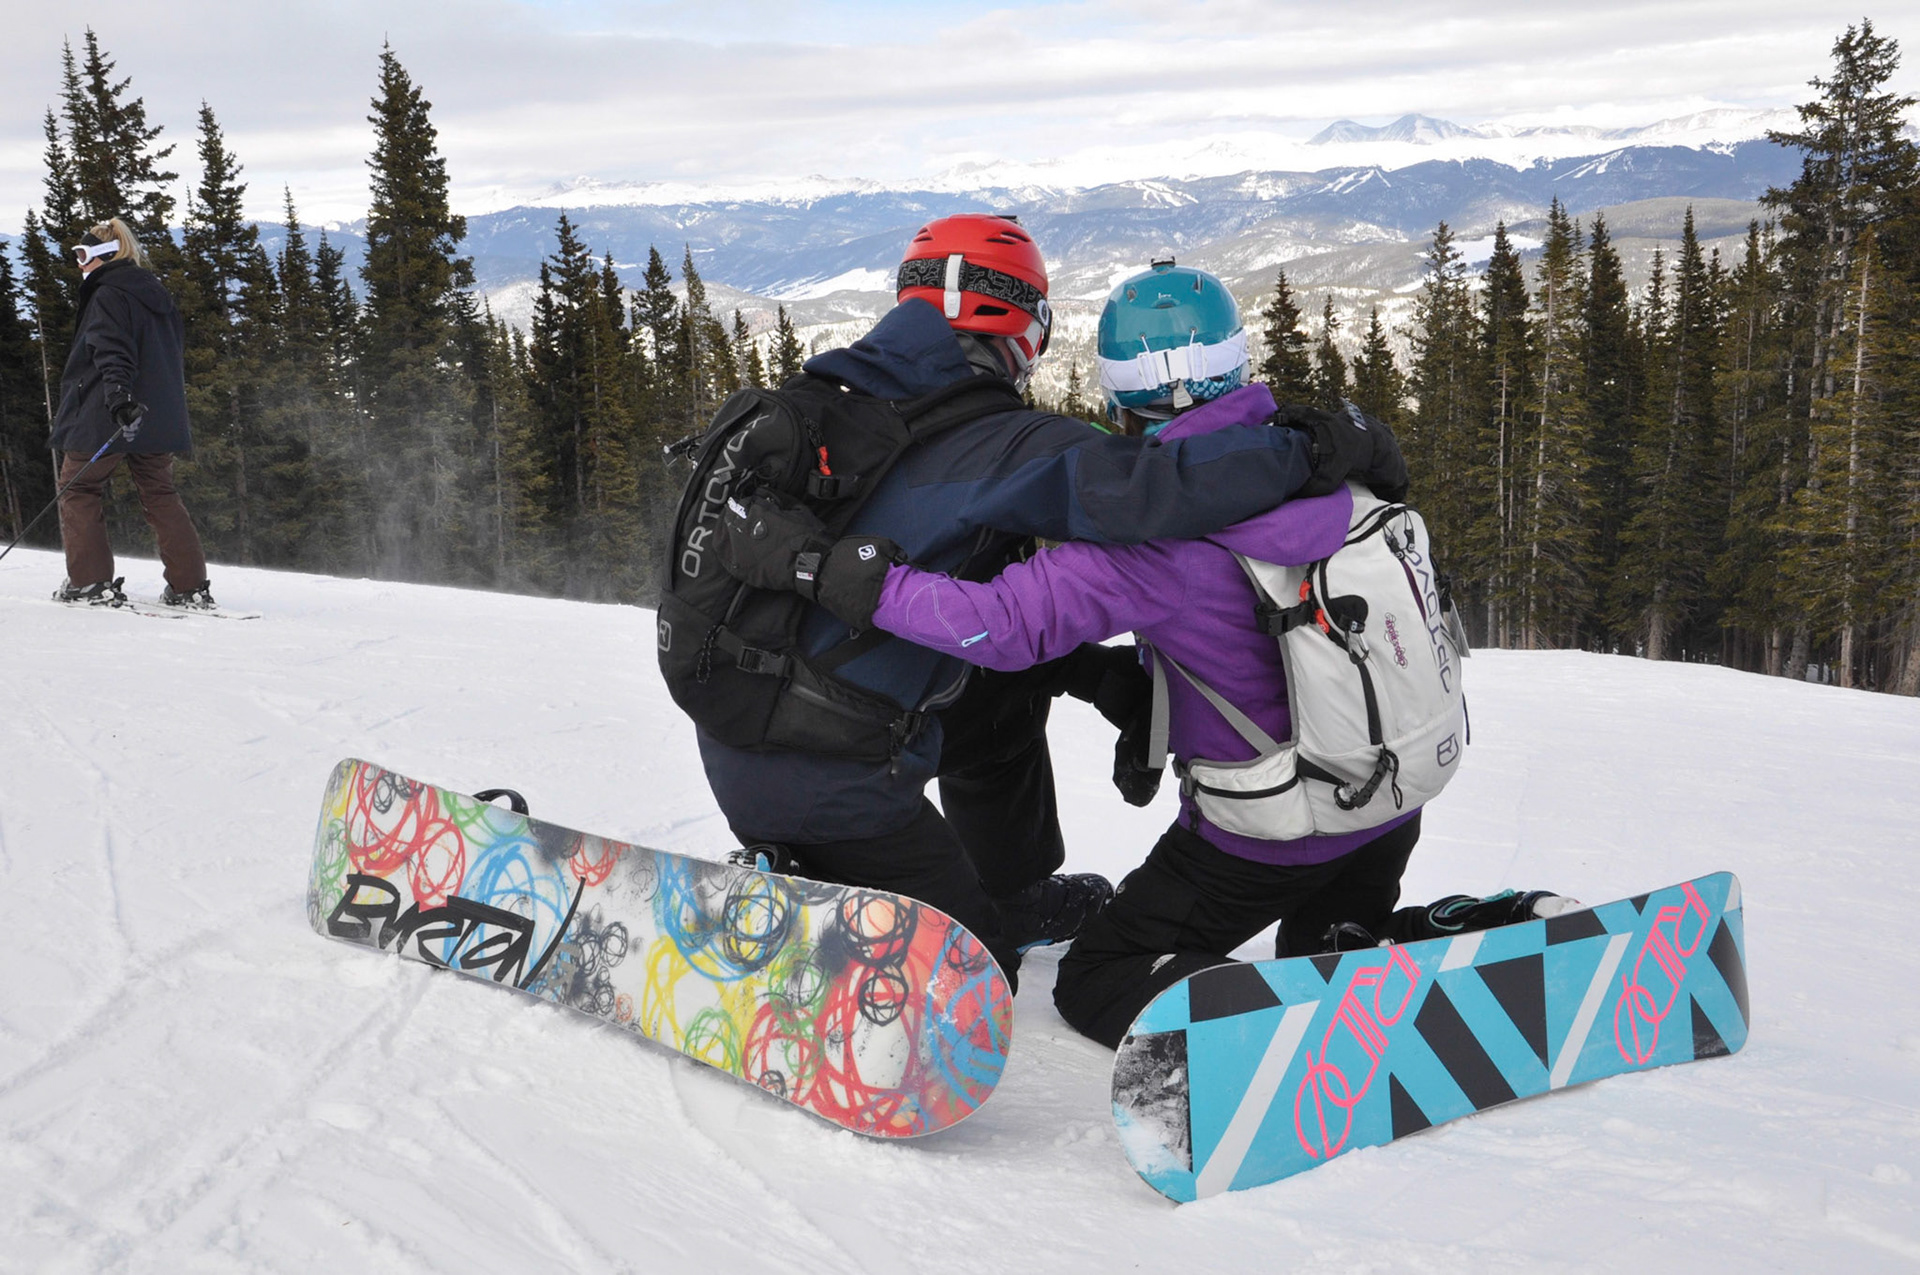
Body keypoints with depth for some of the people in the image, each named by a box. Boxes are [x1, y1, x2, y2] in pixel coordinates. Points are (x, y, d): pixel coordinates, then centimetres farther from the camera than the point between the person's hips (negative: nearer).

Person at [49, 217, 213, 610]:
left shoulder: (108, 294, -8)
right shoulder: (157, 293, 18)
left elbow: (112, 354, -22)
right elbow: (174, 353, 23)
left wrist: (119, 397, -33)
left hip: (108, 417, -8)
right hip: (158, 416, 8)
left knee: (78, 489, 4)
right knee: (160, 495, 10)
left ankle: (91, 582, -3)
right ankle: (191, 587, 3)